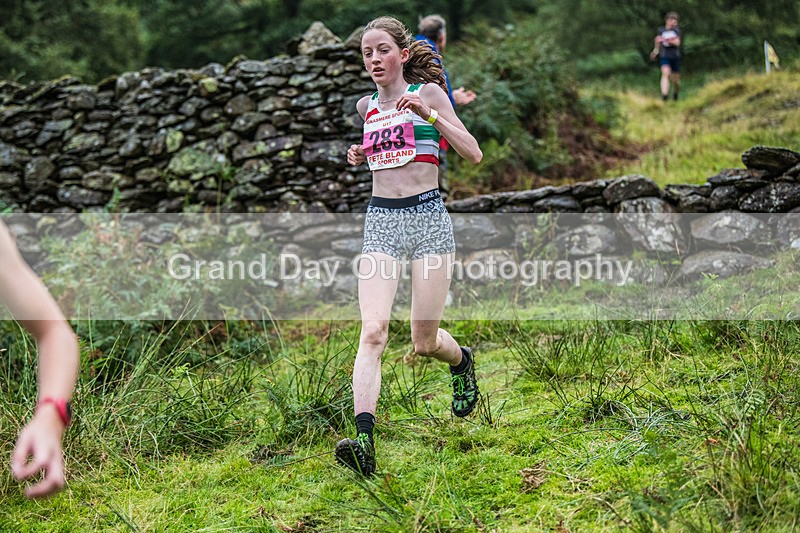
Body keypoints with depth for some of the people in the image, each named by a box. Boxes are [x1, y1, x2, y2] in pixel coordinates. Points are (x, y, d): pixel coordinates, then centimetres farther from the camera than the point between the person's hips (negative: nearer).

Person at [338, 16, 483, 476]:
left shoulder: (428, 93, 2)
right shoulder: (366, 106, 15)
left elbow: (474, 154, -6)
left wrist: (430, 113, -17)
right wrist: (360, 155, 11)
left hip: (427, 216, -3)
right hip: (380, 220, 3)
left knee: (424, 343, 2)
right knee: (373, 331, -16)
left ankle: (463, 361, 38)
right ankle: (364, 440, -25)